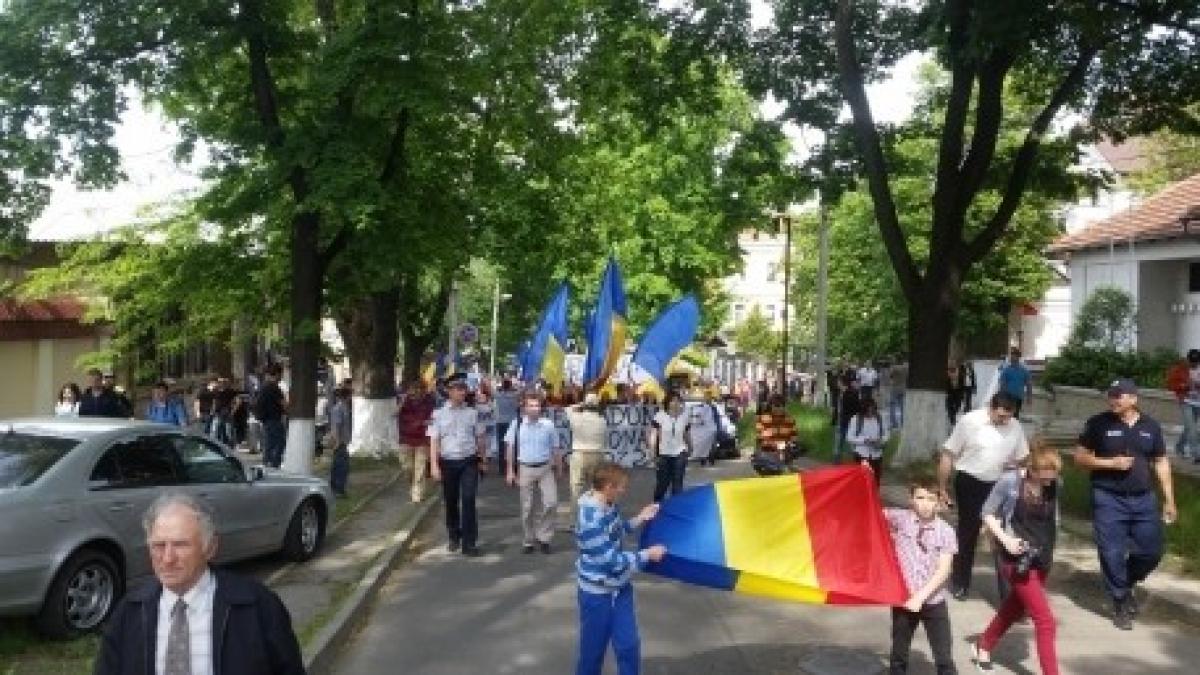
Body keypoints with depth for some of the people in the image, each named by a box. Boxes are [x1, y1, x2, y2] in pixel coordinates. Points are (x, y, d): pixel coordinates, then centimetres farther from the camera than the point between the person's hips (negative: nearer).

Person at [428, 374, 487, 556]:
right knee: (451, 501, 13)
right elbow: (434, 441, -3)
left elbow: (479, 438, 10)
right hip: (448, 462, 0)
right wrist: (434, 465, -9)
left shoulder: (471, 413, 2)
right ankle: (454, 537, 33)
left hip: (469, 462, 0)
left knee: (468, 500, -8)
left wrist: (482, 460, 15)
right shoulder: (439, 414, -2)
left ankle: (469, 542, -3)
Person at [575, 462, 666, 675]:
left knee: (628, 645, 13)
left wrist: (640, 519, 4)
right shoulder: (591, 521, -31)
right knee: (593, 648, 11)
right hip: (597, 593, -8)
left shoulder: (607, 506, -3)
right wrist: (647, 555, -19)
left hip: (619, 587, 8)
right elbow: (611, 561, -27)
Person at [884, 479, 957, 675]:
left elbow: (943, 571, -10)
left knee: (944, 658, 4)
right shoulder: (900, 519, -4)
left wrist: (921, 596, -17)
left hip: (934, 602, -1)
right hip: (903, 599, 1)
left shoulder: (945, 531, -6)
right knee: (899, 654, 14)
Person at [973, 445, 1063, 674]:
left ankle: (982, 645, 46)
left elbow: (1053, 519, 12)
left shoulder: (1054, 485, -4)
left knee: (1015, 607, 24)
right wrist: (1005, 539, -19)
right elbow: (987, 513, -7)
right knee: (1045, 620, -7)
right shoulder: (1010, 482, -18)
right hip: (1018, 560, -6)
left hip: (1041, 559, 6)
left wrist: (1048, 550, -1)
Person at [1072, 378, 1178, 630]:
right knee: (1112, 554, -1)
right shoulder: (1099, 423, -6)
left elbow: (1161, 463, 10)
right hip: (1108, 499, -3)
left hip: (1143, 499, 3)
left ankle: (1126, 584, 35)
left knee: (1152, 551, 8)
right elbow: (1080, 457, -2)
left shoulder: (1150, 426, 4)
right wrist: (1111, 463, -16)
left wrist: (1169, 500, 8)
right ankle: (1120, 602, 15)